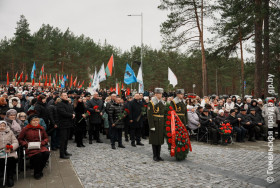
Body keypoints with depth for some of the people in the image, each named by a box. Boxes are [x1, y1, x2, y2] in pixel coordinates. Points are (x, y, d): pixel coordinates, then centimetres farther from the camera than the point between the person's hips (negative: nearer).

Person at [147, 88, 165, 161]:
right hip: (154, 123, -6)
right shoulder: (151, 102, -8)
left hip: (161, 124, 6)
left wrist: (164, 124, 11)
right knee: (154, 140, 2)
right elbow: (149, 115, -13)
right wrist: (151, 126, -17)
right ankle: (155, 156, 13)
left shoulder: (162, 103, 12)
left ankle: (158, 155, 21)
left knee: (160, 139, 10)